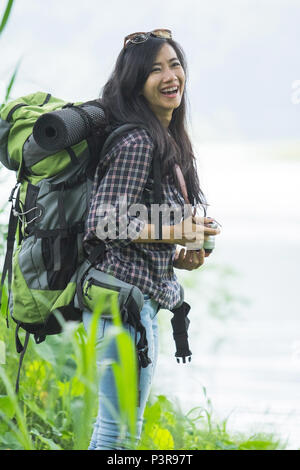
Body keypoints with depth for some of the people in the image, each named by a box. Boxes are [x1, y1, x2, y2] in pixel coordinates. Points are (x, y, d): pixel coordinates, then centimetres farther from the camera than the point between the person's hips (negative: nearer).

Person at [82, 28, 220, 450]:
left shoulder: (165, 141, 15)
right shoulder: (136, 142, -16)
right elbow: (102, 224, -20)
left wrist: (175, 255, 7)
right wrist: (175, 233, -20)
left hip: (141, 299, 10)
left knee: (112, 425, 17)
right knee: (121, 431, -7)